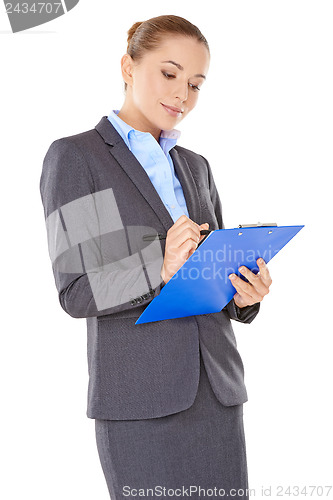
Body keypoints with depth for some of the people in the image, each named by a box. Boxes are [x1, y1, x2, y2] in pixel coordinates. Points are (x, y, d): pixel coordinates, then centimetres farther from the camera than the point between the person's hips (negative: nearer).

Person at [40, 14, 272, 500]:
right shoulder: (74, 157, -2)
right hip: (138, 395, -5)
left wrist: (244, 295, -4)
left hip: (216, 388, 6)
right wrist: (159, 266, -23)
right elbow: (77, 292, -8)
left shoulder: (195, 167, 16)